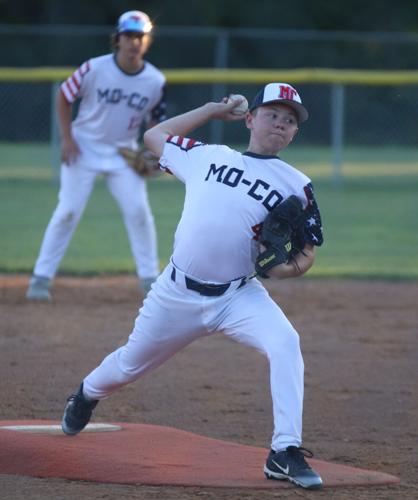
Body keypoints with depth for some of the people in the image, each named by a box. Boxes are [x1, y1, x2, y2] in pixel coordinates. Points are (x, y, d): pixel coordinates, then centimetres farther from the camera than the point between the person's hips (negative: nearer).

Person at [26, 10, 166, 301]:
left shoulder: (156, 81, -9)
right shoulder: (94, 70, -17)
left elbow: (155, 121, 5)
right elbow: (64, 97, -4)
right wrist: (67, 139, -9)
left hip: (124, 153, 2)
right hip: (84, 148, -2)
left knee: (138, 210, -6)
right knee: (68, 211, -6)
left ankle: (150, 277, 7)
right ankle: (42, 277, 1)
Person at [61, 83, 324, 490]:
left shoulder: (296, 185, 2)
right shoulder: (206, 157, 7)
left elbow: (306, 252, 4)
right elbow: (154, 136, 23)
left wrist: (291, 266, -19)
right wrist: (212, 110, 20)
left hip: (240, 296, -2)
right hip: (176, 295, 2)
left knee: (285, 342, -30)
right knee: (129, 365, 17)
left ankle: (285, 453, -30)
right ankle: (87, 395, 53)